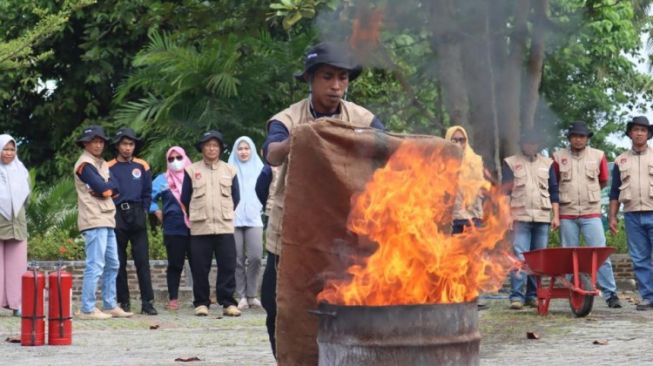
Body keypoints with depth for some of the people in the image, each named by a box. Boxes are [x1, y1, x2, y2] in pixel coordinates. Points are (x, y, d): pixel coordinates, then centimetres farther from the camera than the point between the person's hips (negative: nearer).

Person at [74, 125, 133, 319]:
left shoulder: (102, 164, 19)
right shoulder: (85, 164, -8)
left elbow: (115, 188, 7)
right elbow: (102, 187, -18)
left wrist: (105, 188, -10)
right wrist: (109, 187, 0)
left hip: (107, 220, 10)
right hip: (94, 221, -10)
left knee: (112, 265, 13)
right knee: (95, 265, -12)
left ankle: (110, 306, 19)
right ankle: (87, 309, -12)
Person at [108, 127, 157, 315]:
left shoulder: (142, 166, 9)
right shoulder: (109, 168, 3)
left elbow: (147, 194, 13)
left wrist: (142, 212, 4)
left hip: (137, 217, 0)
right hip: (117, 217, 0)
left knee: (142, 260, -5)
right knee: (119, 262, 4)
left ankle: (147, 301, -7)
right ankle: (123, 302, 10)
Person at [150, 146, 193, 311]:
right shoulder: (163, 180, 9)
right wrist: (157, 212, 2)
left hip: (195, 227, 1)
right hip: (174, 229, 0)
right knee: (175, 264, 1)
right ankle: (173, 299, 5)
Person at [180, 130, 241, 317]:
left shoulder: (230, 170, 10)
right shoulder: (191, 170, 6)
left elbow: (235, 198, 17)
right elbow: (185, 199, 12)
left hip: (225, 227, 1)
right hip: (200, 228, -1)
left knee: (228, 266, -4)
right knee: (200, 269, 0)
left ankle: (228, 303, -1)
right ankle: (201, 303, 7)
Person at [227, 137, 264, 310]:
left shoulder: (259, 168, 13)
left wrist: (262, 208, 3)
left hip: (254, 218, 0)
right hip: (234, 219, 0)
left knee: (255, 257, -13)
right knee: (238, 259, -2)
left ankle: (251, 294, -2)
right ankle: (242, 296, 3)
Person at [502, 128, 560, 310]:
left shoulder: (547, 164, 15)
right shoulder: (510, 163, 8)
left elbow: (554, 192, 14)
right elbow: (505, 192, 4)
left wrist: (556, 216, 6)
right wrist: (508, 215, -5)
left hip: (542, 217, 3)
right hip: (520, 217, -3)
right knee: (519, 257, -10)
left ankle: (533, 295, 8)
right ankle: (517, 295, -11)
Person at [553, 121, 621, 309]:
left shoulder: (598, 156, 5)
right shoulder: (559, 157, 4)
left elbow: (604, 181, 17)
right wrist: (567, 193, 12)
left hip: (591, 213, -1)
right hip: (567, 214, 1)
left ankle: (610, 294, -7)